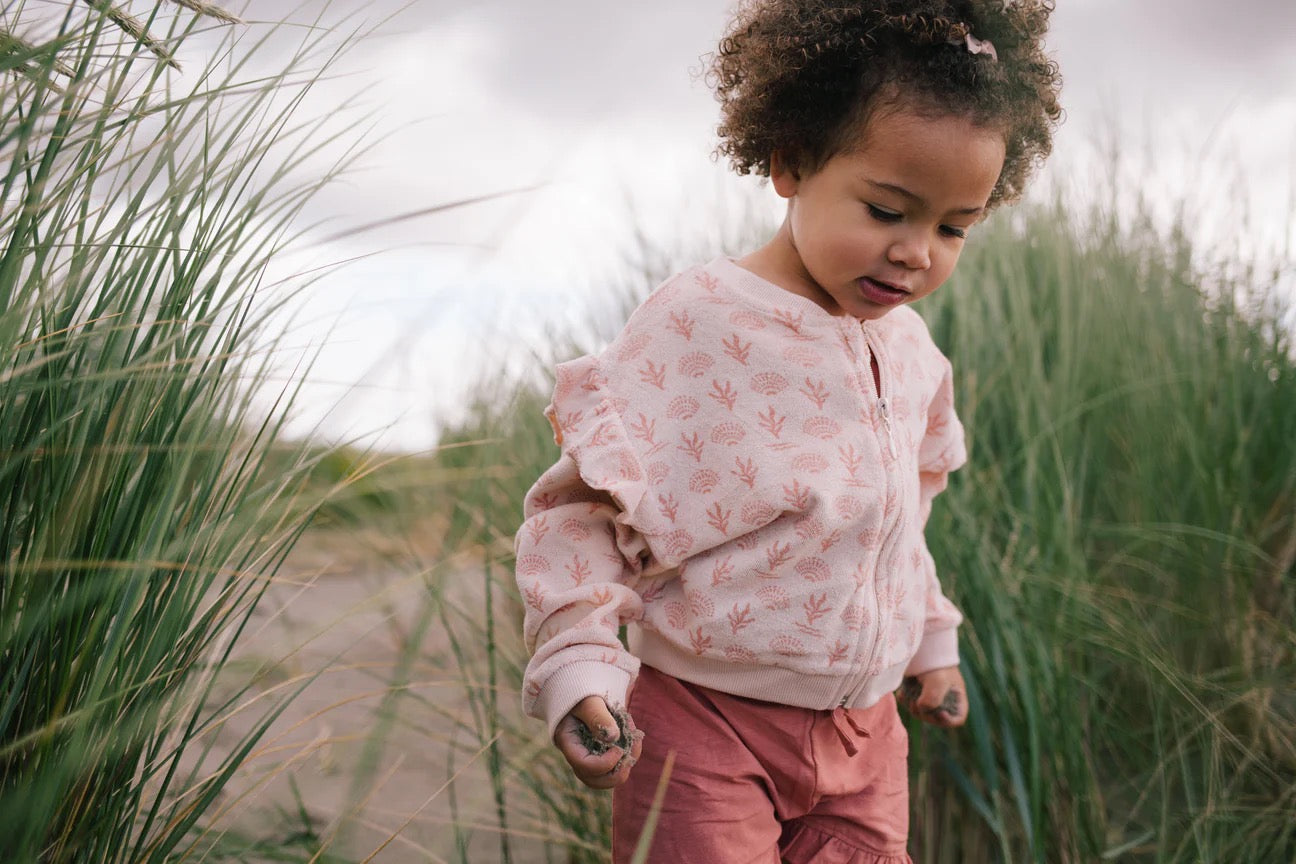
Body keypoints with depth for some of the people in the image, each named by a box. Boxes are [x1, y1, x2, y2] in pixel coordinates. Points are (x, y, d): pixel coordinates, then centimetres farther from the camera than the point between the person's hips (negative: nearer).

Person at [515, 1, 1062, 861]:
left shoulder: (910, 350, 4)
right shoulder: (698, 321, -16)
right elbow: (578, 506, -14)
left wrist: (930, 640, 28)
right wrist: (578, 663, -23)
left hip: (864, 733, 6)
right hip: (704, 726, -6)